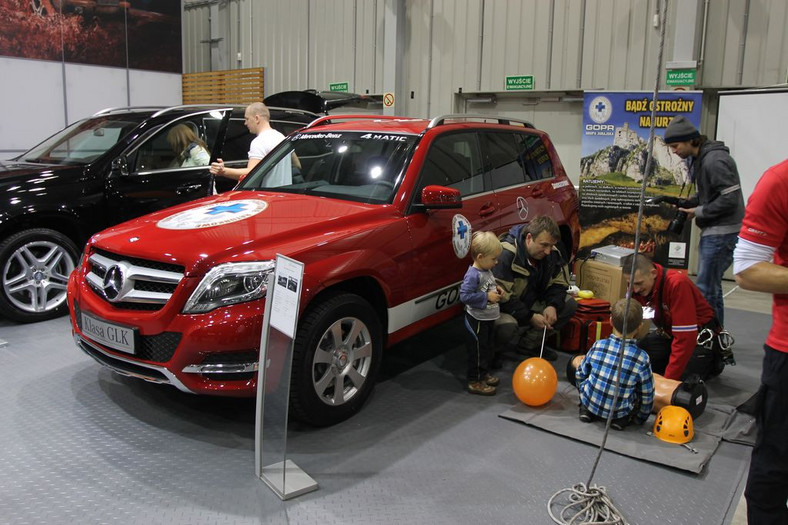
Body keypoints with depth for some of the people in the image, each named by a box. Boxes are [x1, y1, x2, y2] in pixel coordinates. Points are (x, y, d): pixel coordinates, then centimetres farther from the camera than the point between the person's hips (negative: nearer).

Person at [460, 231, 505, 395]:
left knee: (489, 348, 21)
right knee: (477, 350, 2)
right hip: (477, 320, -9)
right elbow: (464, 296, -30)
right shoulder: (473, 275, -25)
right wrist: (487, 297, -26)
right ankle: (475, 382, 15)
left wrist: (495, 289, 3)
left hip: (488, 319, 10)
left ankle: (484, 373, 39)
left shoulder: (486, 271, 5)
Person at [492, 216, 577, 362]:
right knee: (506, 327, -40)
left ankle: (530, 344, -1)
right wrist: (530, 317, -24)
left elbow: (559, 283, 6)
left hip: (532, 303, 8)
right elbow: (501, 296, -27)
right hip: (504, 307, -7)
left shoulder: (552, 253, -6)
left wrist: (553, 305, -15)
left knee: (569, 305, -8)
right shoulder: (506, 254, -28)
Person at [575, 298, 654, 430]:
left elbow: (580, 375, 3)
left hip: (590, 402, 2)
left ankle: (586, 409, 13)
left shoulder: (598, 346, -10)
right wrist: (641, 419, 14)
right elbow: (647, 395, -4)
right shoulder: (642, 358, -15)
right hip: (619, 412, -2)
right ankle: (621, 419, 3)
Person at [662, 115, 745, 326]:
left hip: (722, 232, -10)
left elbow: (730, 198, -22)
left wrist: (699, 212, -13)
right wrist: (688, 202, 6)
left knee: (705, 287, -8)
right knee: (712, 286, 17)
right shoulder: (698, 159, 12)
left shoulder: (715, 160, -19)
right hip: (713, 230, 10)